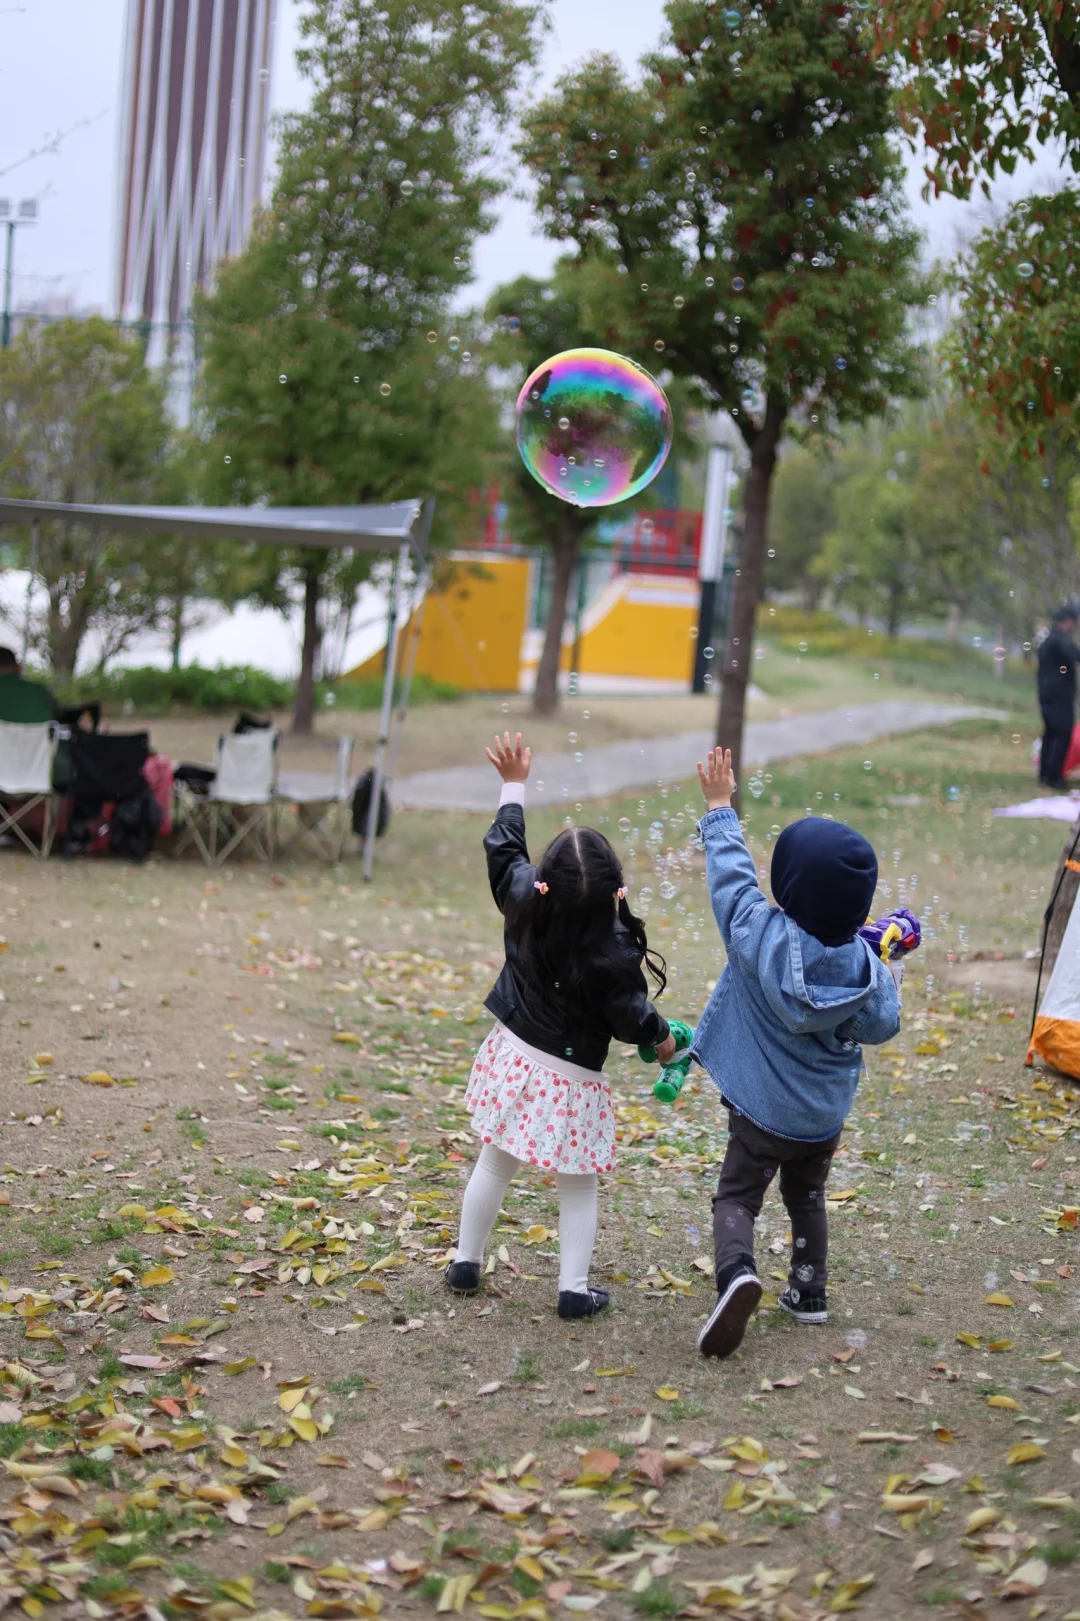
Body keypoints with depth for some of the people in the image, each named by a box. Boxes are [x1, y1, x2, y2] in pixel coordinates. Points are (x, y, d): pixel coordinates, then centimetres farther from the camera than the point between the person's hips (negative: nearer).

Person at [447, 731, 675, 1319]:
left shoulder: (522, 899, -14)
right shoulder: (613, 948, -24)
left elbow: (504, 849, 6)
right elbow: (629, 1014, -12)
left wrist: (514, 785, 17)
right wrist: (662, 1038, 9)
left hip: (513, 1053, 4)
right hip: (571, 1074, -4)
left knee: (494, 1163, 20)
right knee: (577, 1185, 11)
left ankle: (466, 1263, 31)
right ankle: (574, 1289, 14)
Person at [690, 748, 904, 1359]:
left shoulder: (761, 936, -22)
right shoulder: (864, 964, -15)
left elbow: (732, 875, -11)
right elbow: (880, 1027, -5)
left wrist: (720, 809, 1)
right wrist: (888, 983, 13)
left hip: (762, 1109, -3)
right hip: (826, 1114, 4)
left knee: (738, 1197, 4)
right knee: (807, 1196, 25)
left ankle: (737, 1271, -24)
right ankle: (809, 1292, 32)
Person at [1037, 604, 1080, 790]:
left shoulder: (1047, 639, 17)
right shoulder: (1061, 639, -15)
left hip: (1047, 695, 10)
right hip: (1060, 696, -10)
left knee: (1050, 733, 14)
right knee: (1063, 735, -7)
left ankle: (1045, 773, 17)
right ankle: (1053, 776, -9)